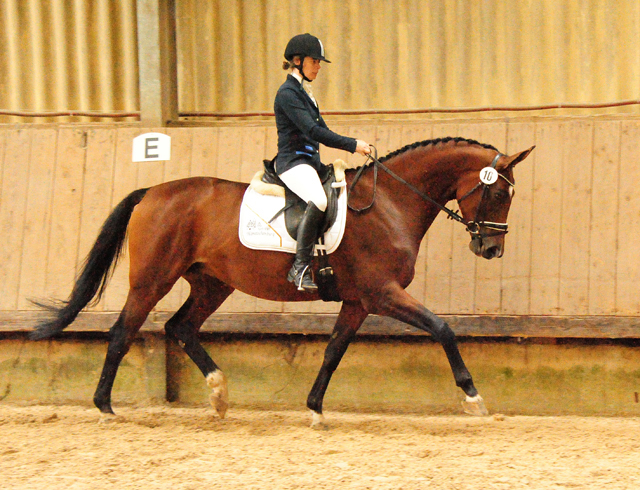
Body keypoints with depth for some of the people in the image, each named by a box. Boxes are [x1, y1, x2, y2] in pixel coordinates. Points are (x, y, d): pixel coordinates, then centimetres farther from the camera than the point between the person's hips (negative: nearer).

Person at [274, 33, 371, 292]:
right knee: (318, 200, -35)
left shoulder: (304, 93, 19)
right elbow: (313, 131, -20)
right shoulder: (287, 93, -11)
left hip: (310, 162, 10)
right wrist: (352, 145, -21)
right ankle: (301, 268, -32)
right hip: (293, 162, -10)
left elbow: (321, 130, 25)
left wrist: (353, 144, 12)